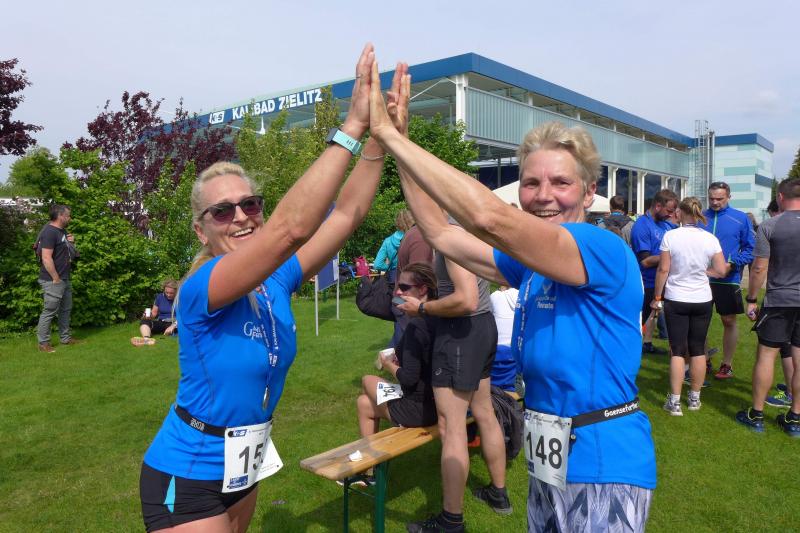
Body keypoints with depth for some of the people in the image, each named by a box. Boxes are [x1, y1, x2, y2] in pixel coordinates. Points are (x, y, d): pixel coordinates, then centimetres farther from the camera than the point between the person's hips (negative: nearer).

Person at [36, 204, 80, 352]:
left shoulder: (62, 231, 12)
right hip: (53, 281, -10)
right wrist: (56, 279, -21)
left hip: (65, 279, 10)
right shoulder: (49, 232, -18)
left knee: (66, 309, 17)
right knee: (49, 311, -2)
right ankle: (43, 343, 8)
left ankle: (65, 338, 28)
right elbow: (46, 258, -24)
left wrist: (72, 242, 3)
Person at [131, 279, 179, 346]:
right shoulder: (160, 297, 10)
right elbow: (154, 312, 14)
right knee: (144, 321, -23)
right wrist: (149, 315, -11)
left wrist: (173, 326, -28)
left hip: (174, 324, -3)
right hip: (161, 323, 4)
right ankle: (146, 338, -52)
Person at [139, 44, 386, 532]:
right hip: (188, 477, -7)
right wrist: (352, 127, -40)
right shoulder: (200, 289, -26)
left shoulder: (277, 279, -7)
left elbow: (347, 215, -14)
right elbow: (291, 228, -40)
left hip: (245, 463, 7)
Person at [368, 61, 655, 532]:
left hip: (603, 466, -7)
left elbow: (489, 217, -33)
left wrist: (389, 134, -28)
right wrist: (399, 144, -2)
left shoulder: (604, 249, -20)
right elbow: (442, 234, 6)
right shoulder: (531, 265, 5)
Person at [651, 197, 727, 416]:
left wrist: (657, 297, 0)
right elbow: (721, 271, -1)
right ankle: (695, 398, 23)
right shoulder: (711, 239, -4)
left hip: (675, 300, -2)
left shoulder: (670, 236, -10)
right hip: (702, 300, 2)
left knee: (678, 350, 3)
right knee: (698, 350, 12)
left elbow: (663, 270, -9)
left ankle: (674, 401, 4)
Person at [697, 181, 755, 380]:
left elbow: (750, 248, -1)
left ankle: (727, 365, 19)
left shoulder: (740, 218, -2)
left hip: (728, 280, -2)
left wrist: (733, 264, -15)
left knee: (729, 321, 7)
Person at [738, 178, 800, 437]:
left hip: (778, 300, -3)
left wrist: (751, 300, 1)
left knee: (766, 355, 5)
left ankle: (756, 415, 12)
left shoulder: (769, 226, -8)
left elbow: (759, 268, -8)